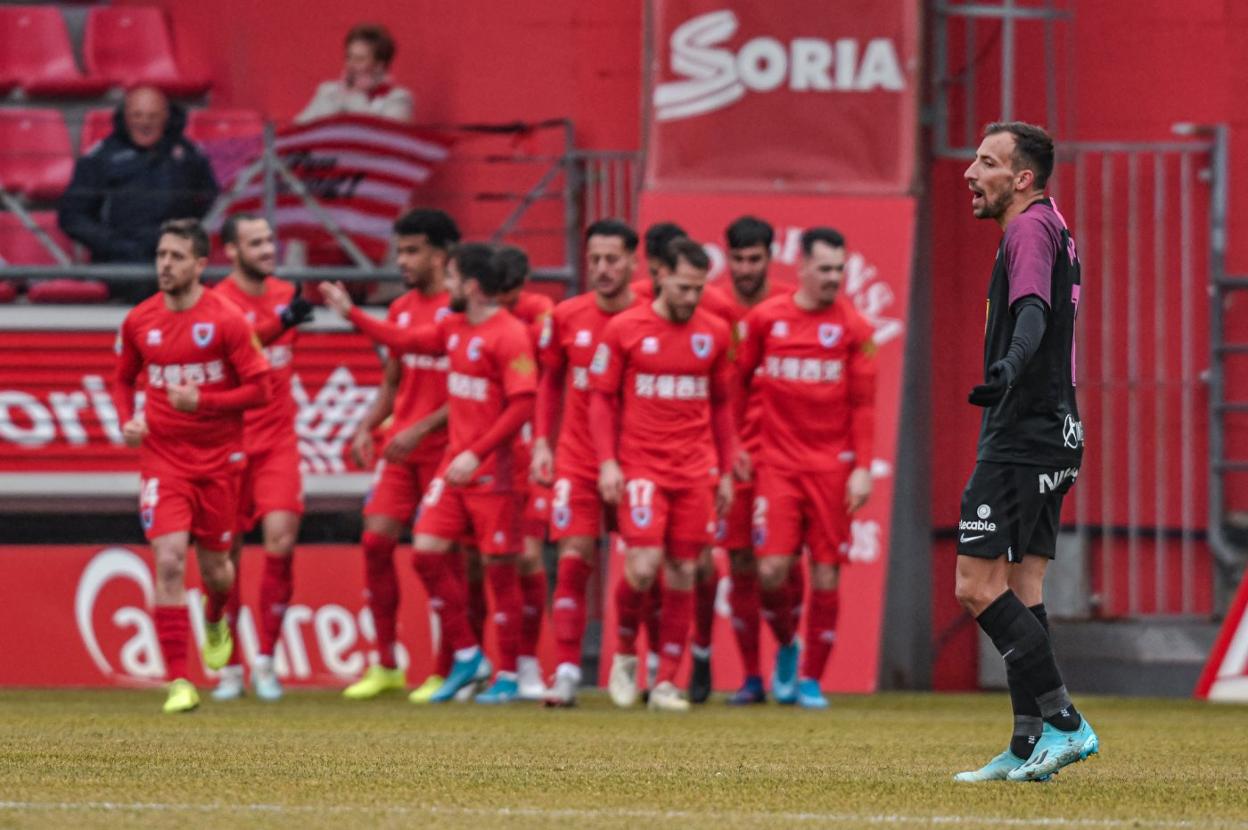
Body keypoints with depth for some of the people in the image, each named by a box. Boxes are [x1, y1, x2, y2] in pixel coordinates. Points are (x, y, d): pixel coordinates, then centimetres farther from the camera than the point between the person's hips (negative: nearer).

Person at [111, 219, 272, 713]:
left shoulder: (226, 320, -9)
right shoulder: (139, 322, 1)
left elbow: (259, 390, -8)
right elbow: (123, 379, 18)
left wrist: (203, 401, -22)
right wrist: (127, 420, -2)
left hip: (218, 459, -1)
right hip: (162, 458, 1)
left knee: (214, 567, 11)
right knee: (169, 562, -15)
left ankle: (216, 622, 49)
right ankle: (178, 683, -14)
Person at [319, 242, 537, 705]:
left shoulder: (508, 336, -15)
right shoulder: (454, 328, 10)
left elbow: (523, 405, -21)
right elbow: (405, 341, 25)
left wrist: (477, 454, -24)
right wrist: (350, 313, 24)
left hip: (491, 471, -8)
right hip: (454, 465, 8)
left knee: (499, 567, -2)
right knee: (426, 551, 1)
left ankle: (507, 676, 6)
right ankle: (466, 654, 13)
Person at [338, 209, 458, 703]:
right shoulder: (401, 310, 14)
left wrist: (421, 429, -19)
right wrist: (367, 428, 6)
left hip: (444, 448, -7)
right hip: (399, 447, 7)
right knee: (376, 541, -1)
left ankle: (444, 672, 5)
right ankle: (386, 666, 7)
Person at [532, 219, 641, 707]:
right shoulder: (567, 317, 2)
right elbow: (550, 382, 15)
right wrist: (542, 442, 5)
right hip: (577, 460, 1)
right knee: (574, 560, -9)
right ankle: (566, 675, -12)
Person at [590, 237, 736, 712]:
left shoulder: (714, 334, 7)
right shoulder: (625, 329, -1)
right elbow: (602, 399, 3)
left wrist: (726, 471, 12)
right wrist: (607, 462, -7)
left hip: (696, 471, 3)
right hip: (641, 467, -3)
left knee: (683, 575, 1)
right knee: (643, 565, -16)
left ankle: (666, 683, 7)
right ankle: (625, 654, 10)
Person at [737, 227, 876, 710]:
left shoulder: (852, 327, 1)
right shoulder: (764, 319, 3)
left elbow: (863, 405, 1)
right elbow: (738, 383, 13)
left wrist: (862, 468, -5)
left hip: (831, 466, 0)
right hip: (777, 464, 0)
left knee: (826, 575, -1)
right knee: (772, 569, -10)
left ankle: (811, 680, 11)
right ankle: (786, 646, 19)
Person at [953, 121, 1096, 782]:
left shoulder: (1030, 230, -11)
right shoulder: (1051, 227, 19)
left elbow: (1033, 312, -29)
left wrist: (1008, 370, -45)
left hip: (1019, 439, -10)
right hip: (1051, 435, 10)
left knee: (976, 584, -11)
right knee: (1022, 591, 9)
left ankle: (1064, 721, -14)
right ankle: (1028, 747, 7)